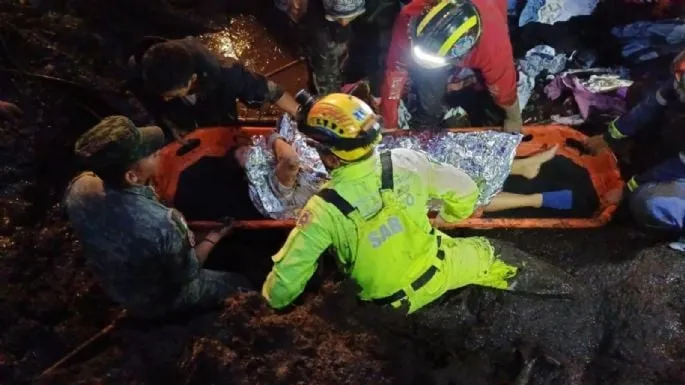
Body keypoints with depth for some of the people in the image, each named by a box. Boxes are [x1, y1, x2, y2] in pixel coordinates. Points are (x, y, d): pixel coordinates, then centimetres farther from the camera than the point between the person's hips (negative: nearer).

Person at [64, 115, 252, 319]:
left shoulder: (77, 188, -26)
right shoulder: (162, 224, -44)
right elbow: (187, 273, -23)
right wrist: (213, 237, -8)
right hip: (159, 302, -5)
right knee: (240, 283, 16)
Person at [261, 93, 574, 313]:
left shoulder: (323, 210, -29)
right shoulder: (406, 162, -22)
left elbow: (280, 291, -25)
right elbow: (465, 192, -5)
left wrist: (275, 296, -1)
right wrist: (449, 218, 17)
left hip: (389, 305, -2)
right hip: (436, 273, 3)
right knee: (489, 253, 25)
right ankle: (565, 291, 41)